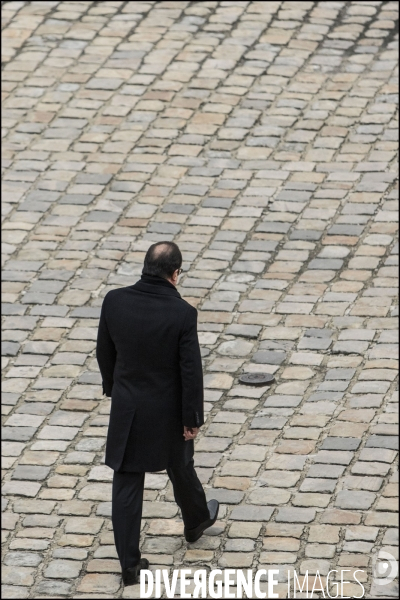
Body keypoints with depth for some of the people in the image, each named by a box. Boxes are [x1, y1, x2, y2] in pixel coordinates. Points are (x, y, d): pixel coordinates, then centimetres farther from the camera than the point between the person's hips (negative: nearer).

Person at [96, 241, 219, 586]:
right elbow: (191, 371, -17)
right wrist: (193, 418, -7)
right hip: (167, 409, -2)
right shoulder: (182, 314, -22)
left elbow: (105, 351, 2)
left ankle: (129, 564, 9)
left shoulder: (115, 301, -12)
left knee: (126, 486, 7)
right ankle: (196, 521, 52)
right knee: (180, 467, 25)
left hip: (127, 407, 2)